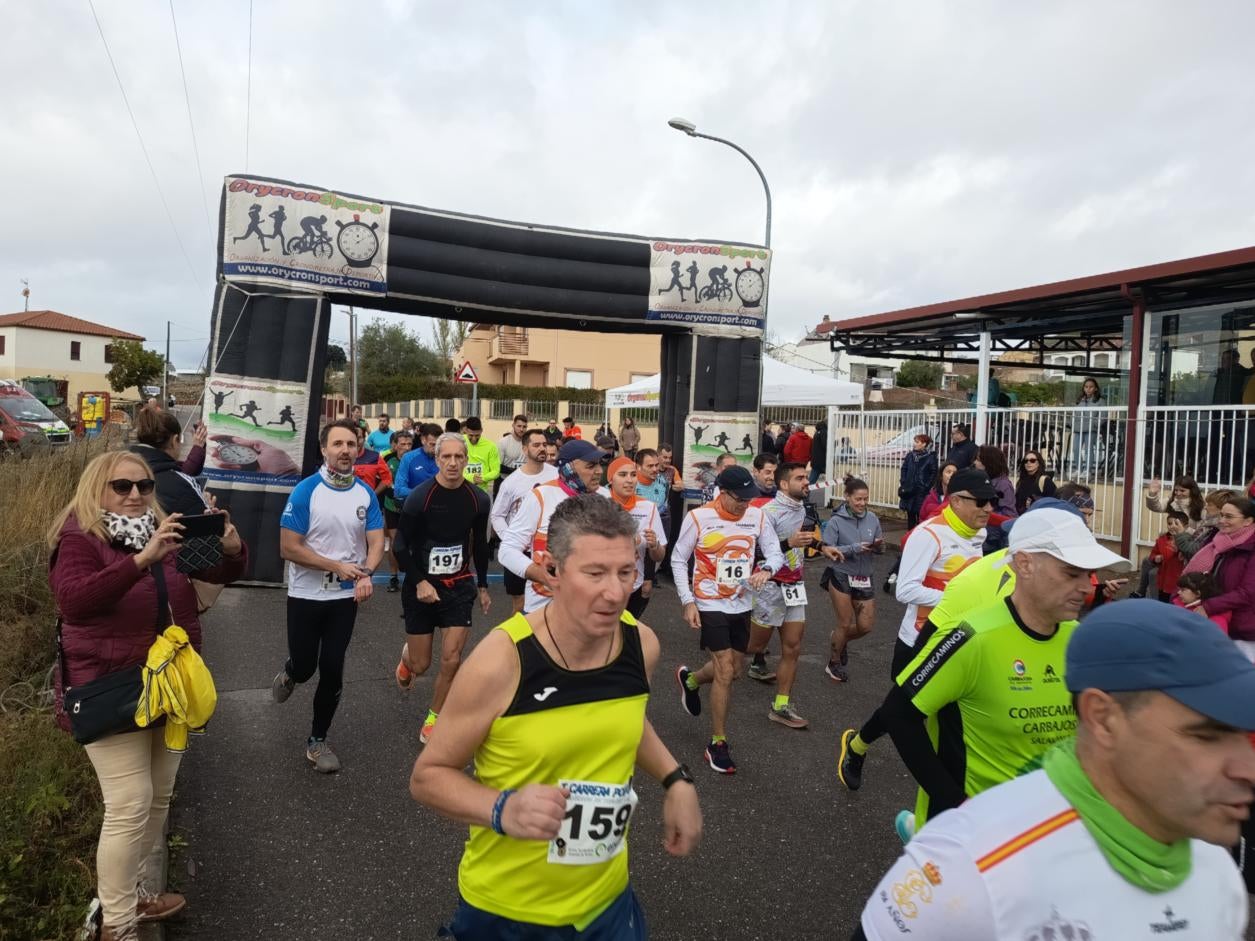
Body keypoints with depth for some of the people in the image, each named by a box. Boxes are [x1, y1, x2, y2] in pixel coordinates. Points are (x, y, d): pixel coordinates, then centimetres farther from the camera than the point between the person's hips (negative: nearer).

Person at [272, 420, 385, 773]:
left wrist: (366, 573, -24)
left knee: (332, 671, 5)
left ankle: (317, 741, 23)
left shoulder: (366, 494, -3)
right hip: (306, 595, -2)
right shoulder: (305, 491, -14)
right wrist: (338, 566, -18)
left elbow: (376, 542, -4)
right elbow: (289, 547, -15)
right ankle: (288, 674, 47)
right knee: (304, 667, 9)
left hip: (346, 597, 2)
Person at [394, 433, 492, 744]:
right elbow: (403, 545, -7)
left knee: (451, 660, -4)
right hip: (422, 586, -2)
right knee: (421, 665, 6)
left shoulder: (478, 499, -5)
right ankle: (407, 655, 45)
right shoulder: (419, 496, -14)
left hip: (459, 586, 2)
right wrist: (419, 582, -16)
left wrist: (483, 586, 13)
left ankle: (433, 720, 18)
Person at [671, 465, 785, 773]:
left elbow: (775, 552, 1)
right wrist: (687, 602, -11)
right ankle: (718, 743, 8)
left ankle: (690, 680, 48)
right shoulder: (698, 518, -14)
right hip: (711, 605, -5)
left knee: (733, 670, 17)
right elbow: (678, 560, -6)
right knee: (725, 671, -8)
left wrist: (766, 569, -22)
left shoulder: (757, 516, -5)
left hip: (742, 605, 5)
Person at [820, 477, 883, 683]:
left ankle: (838, 639, 38)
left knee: (866, 626, 6)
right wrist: (854, 548, -26)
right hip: (840, 577, -4)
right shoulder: (836, 521, -12)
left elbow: (880, 550, 6)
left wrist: (879, 546, -18)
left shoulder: (872, 519, -2)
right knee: (845, 624, 5)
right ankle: (834, 664, 29)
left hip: (864, 579, 4)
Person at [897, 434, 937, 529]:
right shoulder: (910, 455, 7)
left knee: (920, 515, -2)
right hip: (909, 491, 5)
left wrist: (926, 486, -11)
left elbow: (934, 473, -7)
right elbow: (904, 470, 12)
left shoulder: (931, 457, -6)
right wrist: (903, 483, 2)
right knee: (910, 514, 12)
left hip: (922, 492, -5)